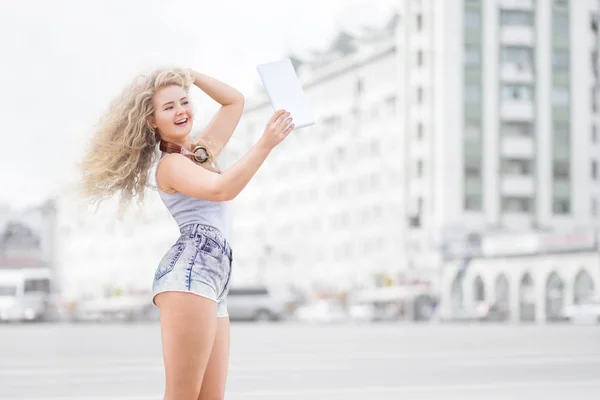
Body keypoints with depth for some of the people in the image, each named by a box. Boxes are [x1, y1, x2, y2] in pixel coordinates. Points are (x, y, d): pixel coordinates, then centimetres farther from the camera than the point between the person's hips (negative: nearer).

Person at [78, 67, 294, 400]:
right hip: (189, 275, -9)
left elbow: (235, 101, 33)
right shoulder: (170, 164, -1)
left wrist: (190, 76, 22)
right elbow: (222, 189, -19)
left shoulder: (201, 151, 24)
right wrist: (265, 144, -24)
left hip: (212, 284, 9)